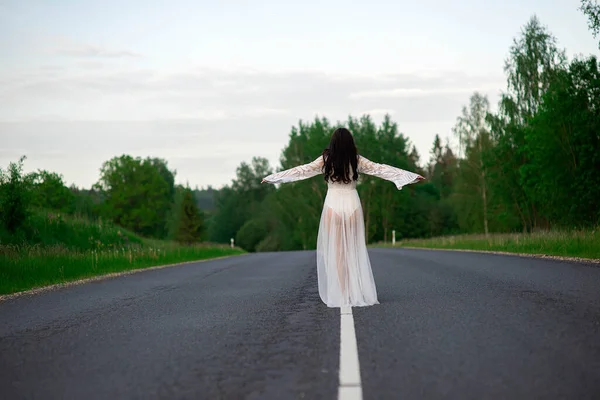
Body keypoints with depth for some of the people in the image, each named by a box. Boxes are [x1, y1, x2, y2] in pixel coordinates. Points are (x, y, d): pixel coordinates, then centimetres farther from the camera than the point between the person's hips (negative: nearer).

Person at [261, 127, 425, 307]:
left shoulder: (325, 160, -3)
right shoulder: (357, 160, 0)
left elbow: (301, 170, 1)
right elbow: (381, 169, 4)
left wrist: (272, 177, 9)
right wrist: (412, 176, 11)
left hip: (333, 206, -2)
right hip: (353, 206, 2)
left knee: (335, 251, 3)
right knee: (354, 251, 9)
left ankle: (340, 295, 2)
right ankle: (357, 293, 9)